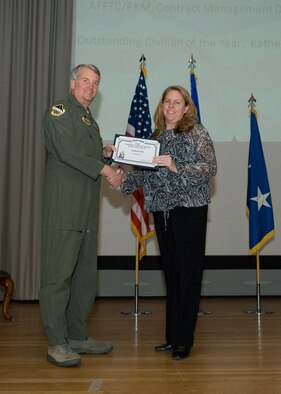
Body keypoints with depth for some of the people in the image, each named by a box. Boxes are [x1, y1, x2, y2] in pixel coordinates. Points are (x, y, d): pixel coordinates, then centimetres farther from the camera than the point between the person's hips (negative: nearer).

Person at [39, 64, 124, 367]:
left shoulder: (89, 120, 26)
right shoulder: (59, 112, -1)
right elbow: (68, 152, -14)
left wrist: (104, 154, 9)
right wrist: (104, 168, -9)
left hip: (87, 209, 9)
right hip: (64, 207, -9)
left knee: (85, 273, 10)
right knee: (58, 273, -6)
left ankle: (77, 336, 20)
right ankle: (56, 343, 0)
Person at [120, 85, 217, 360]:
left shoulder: (197, 132, 0)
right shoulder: (155, 136, 15)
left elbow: (210, 168, -11)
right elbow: (144, 172, 14)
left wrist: (176, 167, -23)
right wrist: (123, 178, -3)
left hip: (189, 209, -5)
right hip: (162, 210, 5)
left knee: (188, 273, -3)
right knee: (170, 272, 10)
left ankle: (184, 340, 6)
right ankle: (172, 336, 20)